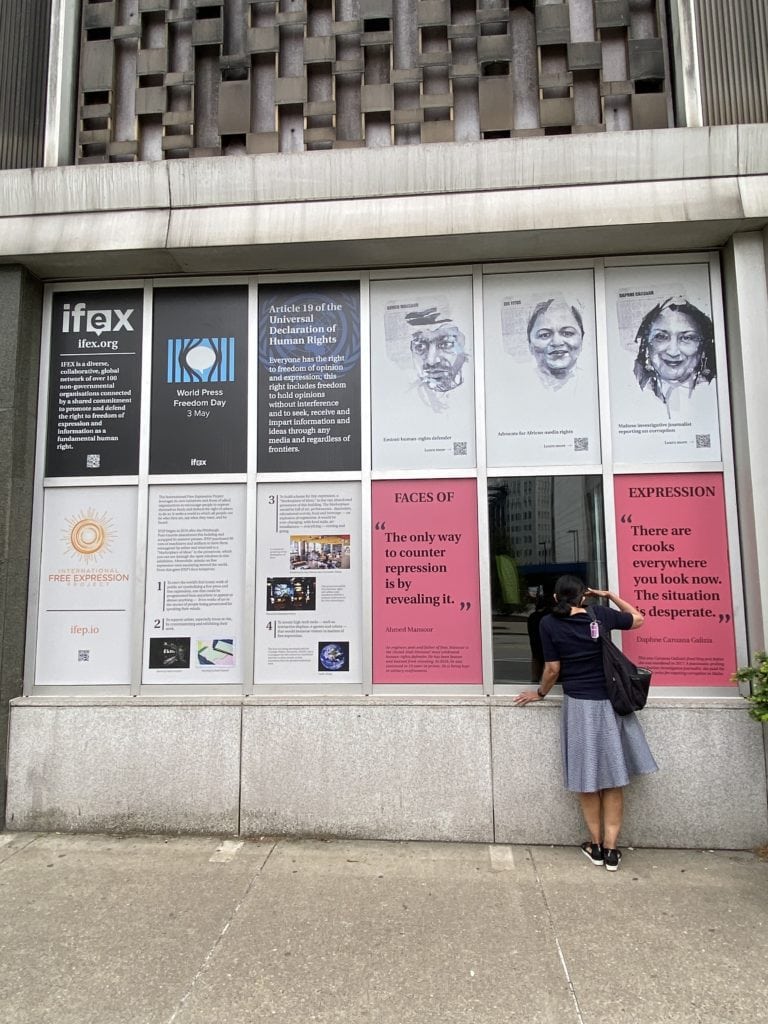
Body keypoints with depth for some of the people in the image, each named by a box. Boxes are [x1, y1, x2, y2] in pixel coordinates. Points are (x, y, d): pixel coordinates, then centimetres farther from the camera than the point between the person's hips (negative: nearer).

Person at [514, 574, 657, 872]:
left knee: (587, 778, 11)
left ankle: (596, 845, 22)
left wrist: (540, 693, 11)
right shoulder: (601, 615, -2)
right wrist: (609, 595, 18)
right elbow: (638, 619, 15)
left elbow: (552, 669, -5)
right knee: (613, 778, 11)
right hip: (610, 703, 2)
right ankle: (611, 848, 16)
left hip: (579, 705, -2)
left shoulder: (549, 624, -7)